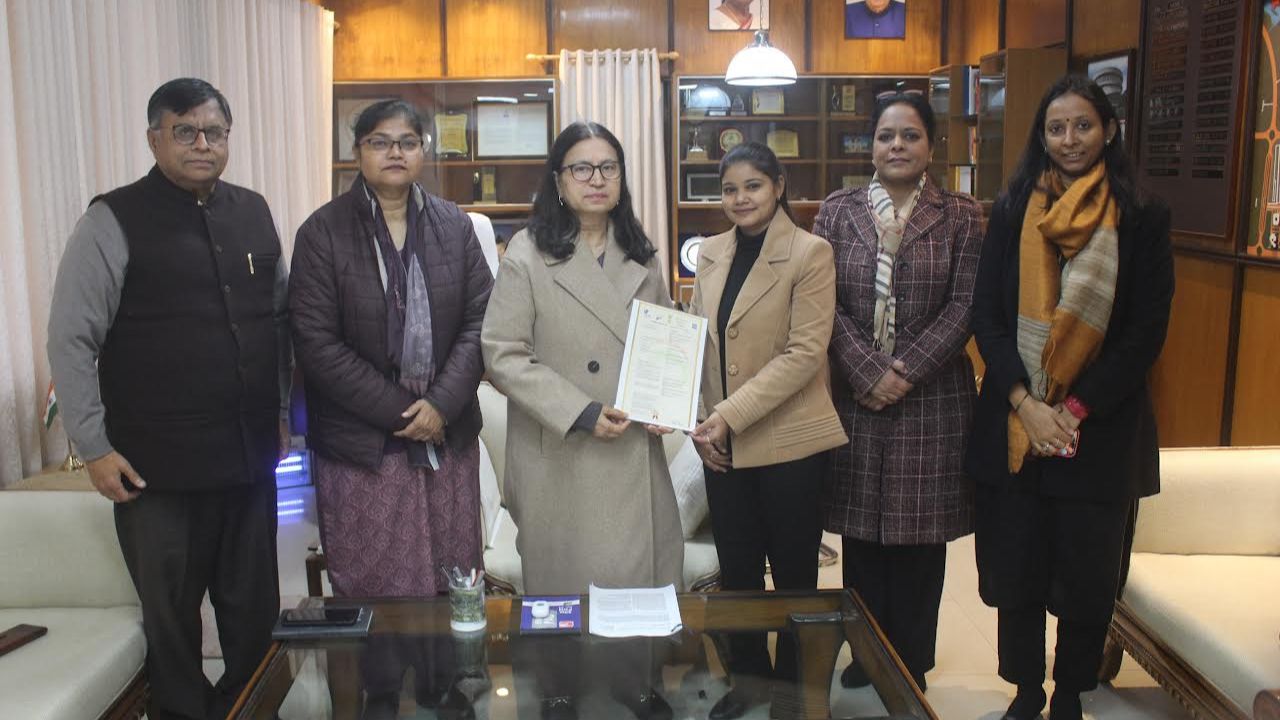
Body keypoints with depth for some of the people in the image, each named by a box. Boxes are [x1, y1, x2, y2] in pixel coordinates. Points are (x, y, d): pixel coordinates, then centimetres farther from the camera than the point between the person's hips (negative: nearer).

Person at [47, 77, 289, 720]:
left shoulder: (253, 213, 9)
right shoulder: (114, 221, -6)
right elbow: (70, 341, -5)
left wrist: (280, 412, 15)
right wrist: (95, 447, -8)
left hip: (251, 458, 4)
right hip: (159, 472, -4)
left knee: (255, 612, 13)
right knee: (172, 622, 9)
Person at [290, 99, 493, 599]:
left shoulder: (454, 225, 7)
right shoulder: (323, 232, -2)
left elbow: (480, 319, 3)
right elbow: (317, 343, -8)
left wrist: (443, 404, -10)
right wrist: (400, 412, -11)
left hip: (449, 435, 3)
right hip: (361, 445, -2)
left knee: (455, 593, 7)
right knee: (375, 593, 3)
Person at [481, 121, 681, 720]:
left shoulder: (641, 256, 9)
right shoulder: (527, 255, -6)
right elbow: (503, 355, -11)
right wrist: (580, 413, -17)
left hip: (635, 448, 4)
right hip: (558, 453, -4)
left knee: (639, 568, 8)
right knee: (562, 578, 7)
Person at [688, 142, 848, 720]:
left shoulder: (809, 253, -9)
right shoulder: (712, 253, 8)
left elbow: (805, 353, -16)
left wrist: (730, 413, -19)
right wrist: (702, 421, -1)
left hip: (788, 441, -5)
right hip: (722, 444, 5)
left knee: (792, 569, 9)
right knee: (736, 565, 14)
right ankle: (748, 673, 32)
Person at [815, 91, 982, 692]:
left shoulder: (960, 216, 3)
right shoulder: (838, 210, 5)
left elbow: (965, 305, -4)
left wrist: (907, 370, -13)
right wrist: (870, 372, -12)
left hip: (931, 399, -1)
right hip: (855, 395, 1)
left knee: (920, 535, 7)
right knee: (862, 533, 9)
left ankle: (911, 664, 23)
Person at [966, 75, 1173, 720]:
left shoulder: (1142, 218, 0)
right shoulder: (1013, 212, 3)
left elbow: (1146, 331, -4)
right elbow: (987, 315, 0)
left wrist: (1076, 410, -12)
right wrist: (1025, 404, -12)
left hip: (1100, 428, -1)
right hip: (1014, 423, 1)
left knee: (1088, 574, 8)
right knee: (1016, 569, 7)